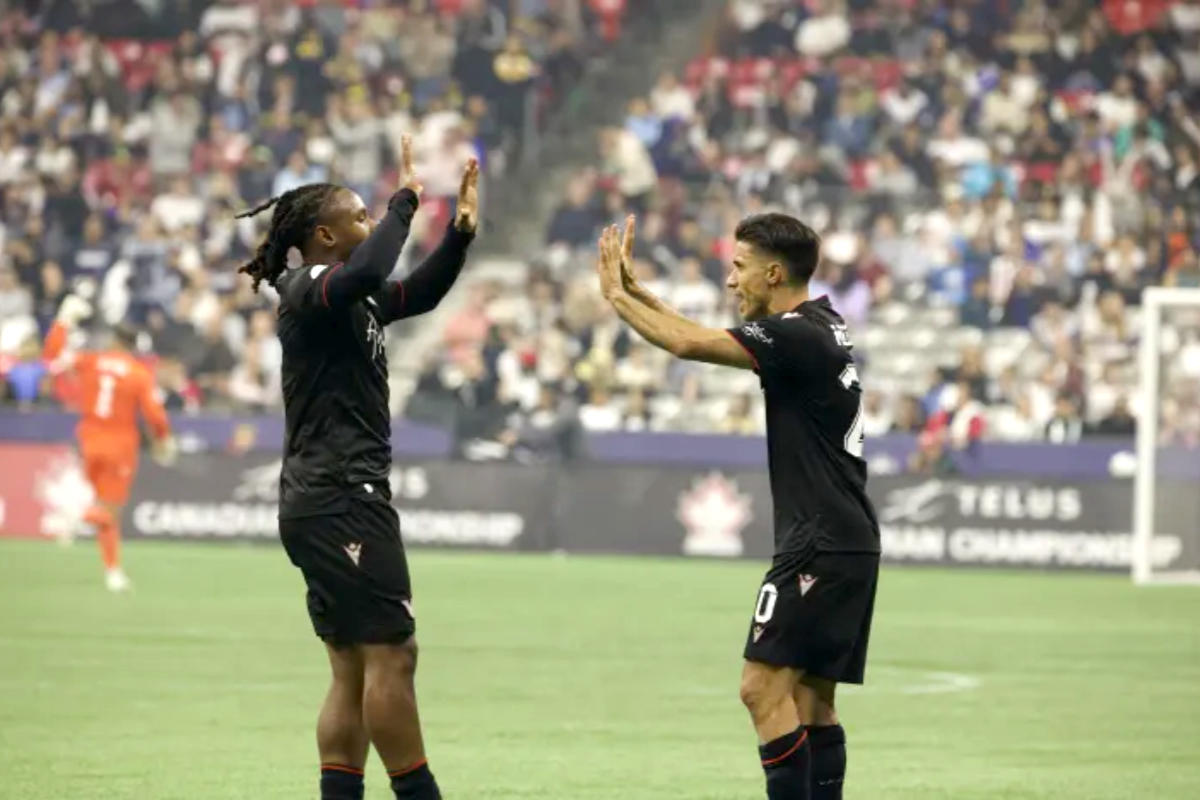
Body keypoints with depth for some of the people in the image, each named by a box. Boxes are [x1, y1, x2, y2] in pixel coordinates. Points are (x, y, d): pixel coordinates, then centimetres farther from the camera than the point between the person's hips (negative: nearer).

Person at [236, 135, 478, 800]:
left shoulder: (347, 297, 17)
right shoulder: (310, 291, -11)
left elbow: (419, 294, 26)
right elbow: (366, 274, -33)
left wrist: (461, 231, 10)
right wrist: (406, 200, -23)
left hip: (331, 504, 10)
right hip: (341, 499, -10)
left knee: (354, 671, 7)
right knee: (391, 653, -11)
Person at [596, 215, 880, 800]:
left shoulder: (797, 335, -15)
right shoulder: (818, 328, 15)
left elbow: (687, 343, -19)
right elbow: (704, 336, 25)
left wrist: (615, 293, -6)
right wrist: (636, 289, 22)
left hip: (820, 544, -10)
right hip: (847, 541, 10)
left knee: (764, 688, -13)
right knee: (812, 700, 9)